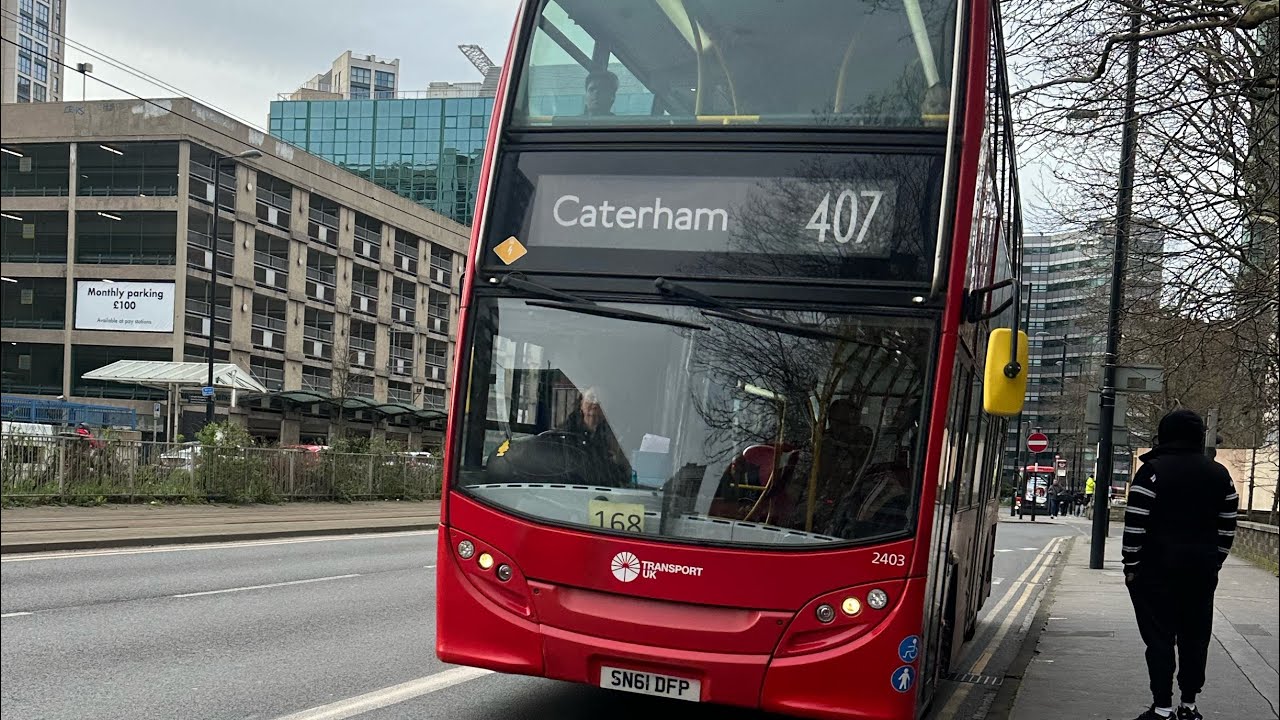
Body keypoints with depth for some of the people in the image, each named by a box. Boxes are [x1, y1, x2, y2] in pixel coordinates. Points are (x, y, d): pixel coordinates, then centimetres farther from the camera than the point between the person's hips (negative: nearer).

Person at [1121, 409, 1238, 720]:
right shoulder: (1220, 474, 8)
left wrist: (1131, 565, -6)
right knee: (1195, 637, 11)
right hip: (1202, 571, 5)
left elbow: (1135, 524, -13)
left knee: (1159, 637, -1)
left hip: (1157, 568, -4)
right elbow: (1228, 527, 10)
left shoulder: (1153, 470, -9)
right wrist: (1213, 562, 16)